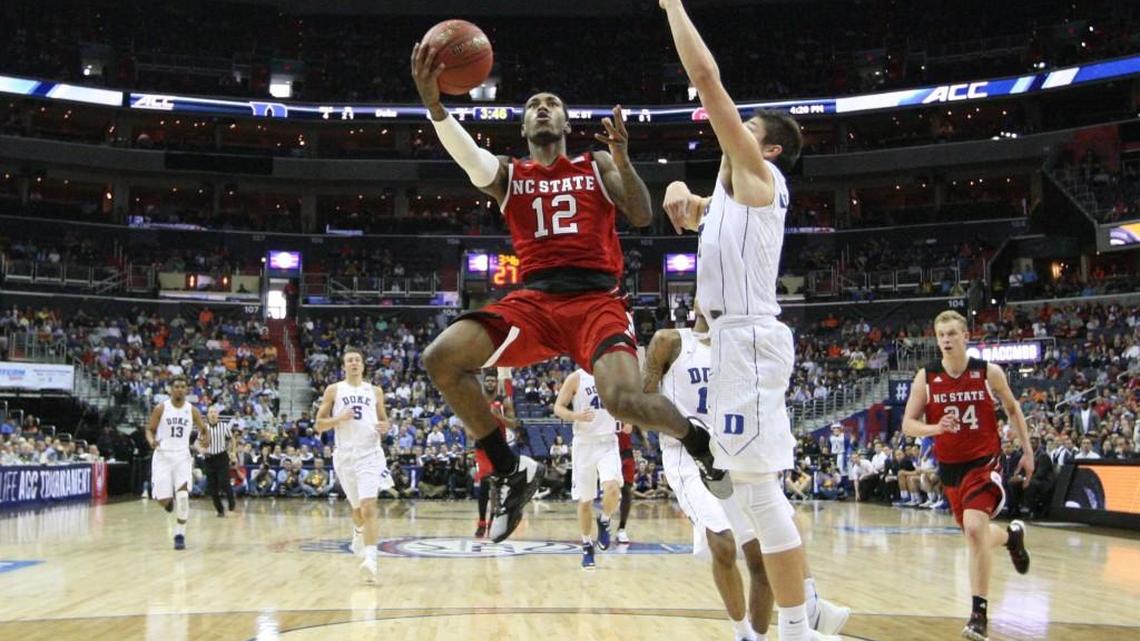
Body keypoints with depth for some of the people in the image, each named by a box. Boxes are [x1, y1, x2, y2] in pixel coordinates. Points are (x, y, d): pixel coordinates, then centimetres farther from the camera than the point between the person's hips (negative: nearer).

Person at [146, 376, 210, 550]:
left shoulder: (192, 410, 1)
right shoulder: (160, 408, -4)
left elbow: (204, 429, 12)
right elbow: (150, 430, 3)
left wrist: (206, 440, -10)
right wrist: (152, 441, -19)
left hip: (182, 457, 1)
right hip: (163, 456, -1)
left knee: (183, 495, -16)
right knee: (163, 500, -5)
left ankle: (180, 535, -3)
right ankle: (169, 501, 35)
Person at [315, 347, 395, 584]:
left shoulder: (375, 391, 8)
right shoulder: (333, 390, 4)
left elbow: (384, 420, 17)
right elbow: (319, 424, 3)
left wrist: (385, 427, -7)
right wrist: (339, 418, -15)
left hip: (370, 454, -1)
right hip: (345, 455, 1)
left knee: (369, 506, -16)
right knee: (357, 507, 16)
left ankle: (370, 559, -23)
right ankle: (359, 534, 50)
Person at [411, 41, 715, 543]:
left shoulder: (597, 164, 14)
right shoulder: (507, 173, 14)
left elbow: (643, 217, 1)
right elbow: (466, 155, -9)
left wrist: (623, 160, -15)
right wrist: (432, 102, -28)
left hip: (596, 298, -3)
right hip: (534, 300, 3)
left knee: (623, 399, -29)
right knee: (440, 359, -16)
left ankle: (706, 448, 4)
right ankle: (512, 471, 0)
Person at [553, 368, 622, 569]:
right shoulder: (576, 378, -5)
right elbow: (558, 408, -4)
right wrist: (576, 416, -23)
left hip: (608, 442, 1)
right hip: (584, 444, -1)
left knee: (612, 489, -23)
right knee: (585, 500, 5)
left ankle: (604, 521, 7)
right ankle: (587, 546, 22)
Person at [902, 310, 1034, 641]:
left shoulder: (990, 372, -7)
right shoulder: (925, 377, -6)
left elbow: (1012, 408, 10)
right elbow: (908, 424, -4)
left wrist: (1027, 451, 9)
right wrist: (935, 428, -24)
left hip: (984, 463, -3)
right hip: (949, 467, 3)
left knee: (974, 529, -23)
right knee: (975, 535, 16)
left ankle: (979, 614, -13)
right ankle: (1012, 535, 52)